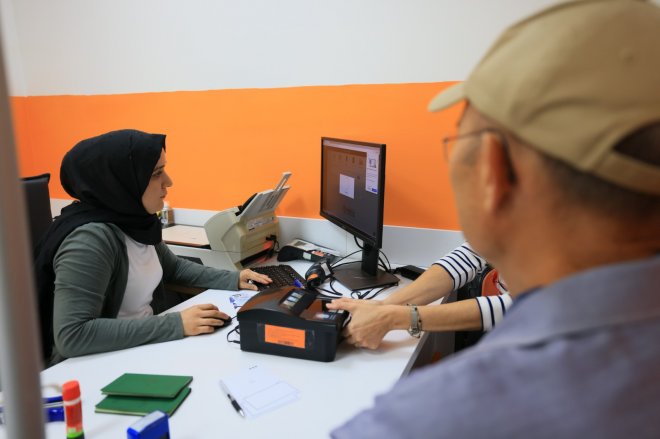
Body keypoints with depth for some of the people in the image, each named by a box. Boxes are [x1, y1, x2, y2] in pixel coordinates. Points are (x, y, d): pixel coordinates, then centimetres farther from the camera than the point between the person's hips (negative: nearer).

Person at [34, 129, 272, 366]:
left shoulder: (137, 221, -1)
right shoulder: (89, 239, -25)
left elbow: (173, 267, 16)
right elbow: (71, 336, -31)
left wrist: (232, 280, 5)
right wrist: (175, 325, -31)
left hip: (144, 347, 7)